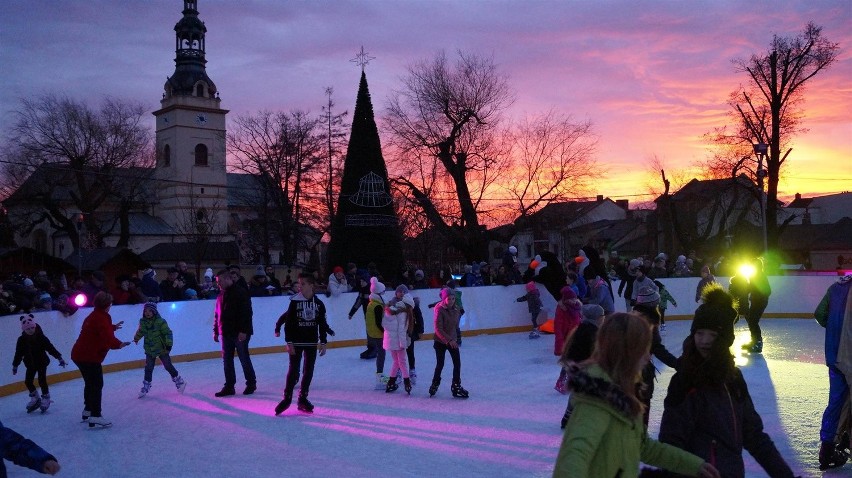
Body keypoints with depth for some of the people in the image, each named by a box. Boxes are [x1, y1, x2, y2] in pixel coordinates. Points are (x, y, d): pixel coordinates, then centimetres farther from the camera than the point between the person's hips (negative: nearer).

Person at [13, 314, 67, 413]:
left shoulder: (40, 337, -13)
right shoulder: (22, 340, -7)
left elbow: (50, 347, -11)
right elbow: (18, 353, 2)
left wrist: (59, 357, -13)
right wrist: (15, 365, 7)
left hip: (42, 362, -3)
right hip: (30, 364, 3)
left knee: (42, 380, -8)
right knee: (28, 381, 1)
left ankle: (46, 399, 8)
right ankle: (35, 398, 21)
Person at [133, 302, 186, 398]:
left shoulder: (160, 321, -18)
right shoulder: (143, 322, -1)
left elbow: (168, 333, -16)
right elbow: (140, 331, 21)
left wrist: (169, 344, -23)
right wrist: (136, 338, 37)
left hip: (162, 348, -4)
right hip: (149, 350, 4)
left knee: (168, 366, 4)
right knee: (148, 368, 4)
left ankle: (180, 381, 20)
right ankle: (145, 387, 14)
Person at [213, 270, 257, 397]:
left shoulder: (241, 292, -12)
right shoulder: (221, 295, 13)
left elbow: (246, 313, -17)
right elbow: (217, 314, 19)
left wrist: (243, 331, -21)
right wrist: (216, 331, 15)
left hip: (239, 333, -7)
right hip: (226, 333, 7)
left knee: (244, 359, 3)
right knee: (227, 360, 8)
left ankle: (251, 383, 17)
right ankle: (229, 386, 14)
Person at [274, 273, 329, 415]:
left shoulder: (318, 303, 1)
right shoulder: (294, 301, -6)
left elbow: (322, 324, 7)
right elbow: (288, 323, -7)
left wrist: (323, 342, 3)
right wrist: (289, 342, -12)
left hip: (312, 343, 3)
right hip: (296, 342, -3)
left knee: (308, 371, 7)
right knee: (294, 370, -3)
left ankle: (302, 399, 18)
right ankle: (287, 398, 8)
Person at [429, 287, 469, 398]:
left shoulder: (456, 310, 0)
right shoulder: (439, 310, -18)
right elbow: (438, 329, -21)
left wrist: (456, 339, 13)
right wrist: (449, 340, -25)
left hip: (453, 341, 5)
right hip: (441, 341, -5)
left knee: (457, 363, 0)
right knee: (440, 364, 5)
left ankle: (456, 386, 12)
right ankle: (435, 384, 28)